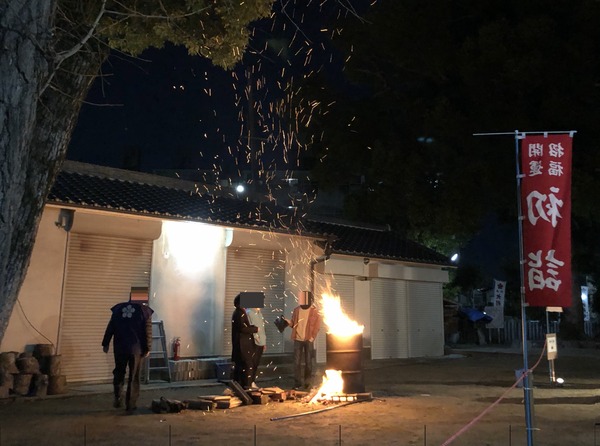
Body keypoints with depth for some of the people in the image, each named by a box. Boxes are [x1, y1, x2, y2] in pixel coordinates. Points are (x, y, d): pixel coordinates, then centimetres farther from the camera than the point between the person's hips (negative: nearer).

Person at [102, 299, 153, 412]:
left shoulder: (118, 308, 6)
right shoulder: (144, 310, -2)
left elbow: (110, 328, 8)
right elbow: (147, 332, -4)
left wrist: (105, 343, 13)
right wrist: (147, 349, 1)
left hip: (119, 347, 2)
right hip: (136, 348, -2)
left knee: (119, 373, 18)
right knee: (134, 377, 5)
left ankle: (118, 399, 9)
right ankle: (130, 404, 6)